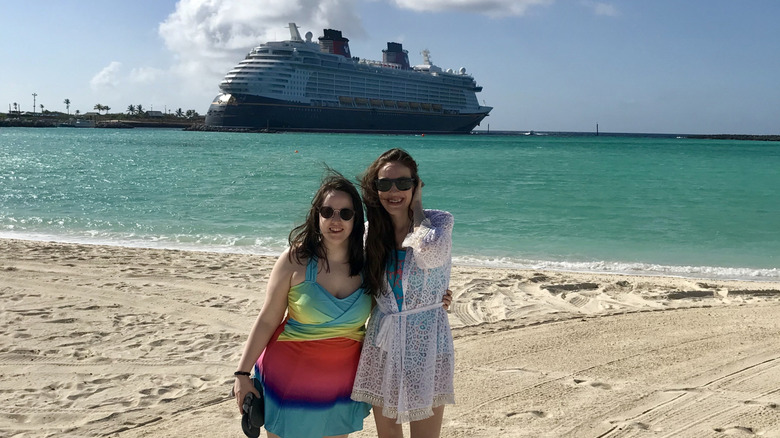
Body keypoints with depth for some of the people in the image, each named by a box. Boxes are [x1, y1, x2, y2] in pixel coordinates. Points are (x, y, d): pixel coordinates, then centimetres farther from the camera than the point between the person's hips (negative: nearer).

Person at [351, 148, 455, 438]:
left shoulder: (438, 221, -7)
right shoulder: (375, 232, 3)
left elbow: (430, 252, -31)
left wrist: (416, 206, -16)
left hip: (426, 341, -4)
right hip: (382, 343, 4)